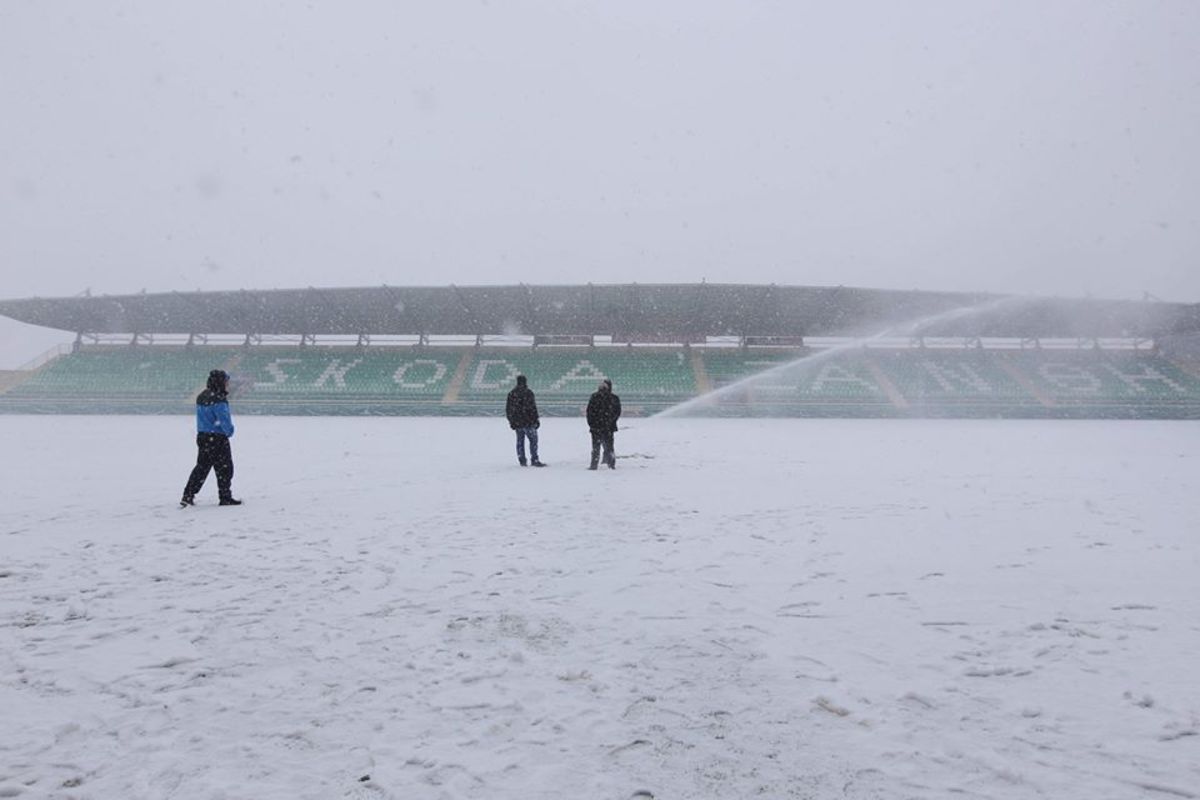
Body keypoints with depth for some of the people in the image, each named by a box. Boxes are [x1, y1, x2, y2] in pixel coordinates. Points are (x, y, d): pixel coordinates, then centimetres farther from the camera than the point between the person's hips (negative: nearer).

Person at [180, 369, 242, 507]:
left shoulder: (201, 397, 10)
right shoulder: (218, 400, -19)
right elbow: (224, 419, -21)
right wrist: (229, 431, -2)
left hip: (202, 437, 8)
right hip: (217, 438, -8)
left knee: (201, 467, 15)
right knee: (224, 468, 4)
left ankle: (188, 496, 13)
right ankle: (225, 498, 10)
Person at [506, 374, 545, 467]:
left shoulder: (511, 393, 9)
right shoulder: (528, 392, -11)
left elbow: (508, 409, 12)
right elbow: (532, 408, -14)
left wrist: (511, 421, 19)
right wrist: (536, 420, -7)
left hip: (517, 423, 6)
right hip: (528, 422, -6)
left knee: (520, 441, 12)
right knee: (533, 440, -1)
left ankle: (521, 460, 12)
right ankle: (534, 460, -5)